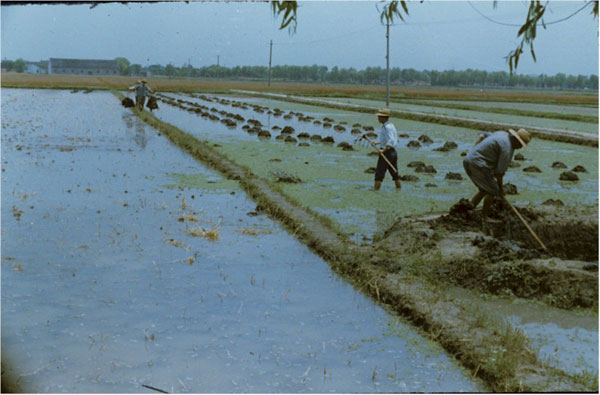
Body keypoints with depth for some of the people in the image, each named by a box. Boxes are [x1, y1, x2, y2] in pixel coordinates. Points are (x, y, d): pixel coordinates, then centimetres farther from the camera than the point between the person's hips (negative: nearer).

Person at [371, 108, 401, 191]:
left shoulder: (387, 127, -16)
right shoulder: (391, 125, 14)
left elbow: (391, 140, -26)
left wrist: (383, 150, -33)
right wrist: (377, 143, 24)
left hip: (386, 152, -10)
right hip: (393, 152, 10)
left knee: (379, 172, -6)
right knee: (394, 173, 15)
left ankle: (376, 189, -6)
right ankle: (399, 188, 19)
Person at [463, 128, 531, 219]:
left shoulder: (503, 134, 13)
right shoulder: (507, 149, -14)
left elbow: (482, 136, 22)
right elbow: (499, 171, -11)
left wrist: (473, 151, 22)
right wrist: (501, 188, 2)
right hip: (478, 166, -10)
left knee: (484, 190, 20)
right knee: (493, 191, 2)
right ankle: (484, 217, 7)